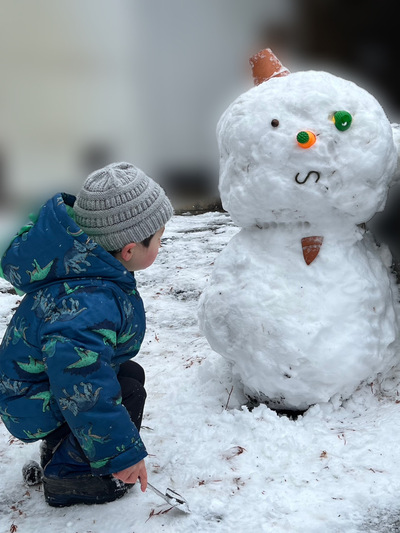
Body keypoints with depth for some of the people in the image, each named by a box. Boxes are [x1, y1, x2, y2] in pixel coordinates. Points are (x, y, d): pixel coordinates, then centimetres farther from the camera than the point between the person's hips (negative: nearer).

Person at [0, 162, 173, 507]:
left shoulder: (75, 257, -10)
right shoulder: (92, 304, -41)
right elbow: (81, 387, -47)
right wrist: (122, 454, -40)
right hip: (34, 405, -10)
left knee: (130, 373, 13)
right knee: (126, 392, -20)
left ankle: (60, 450, 23)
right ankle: (68, 476, -1)